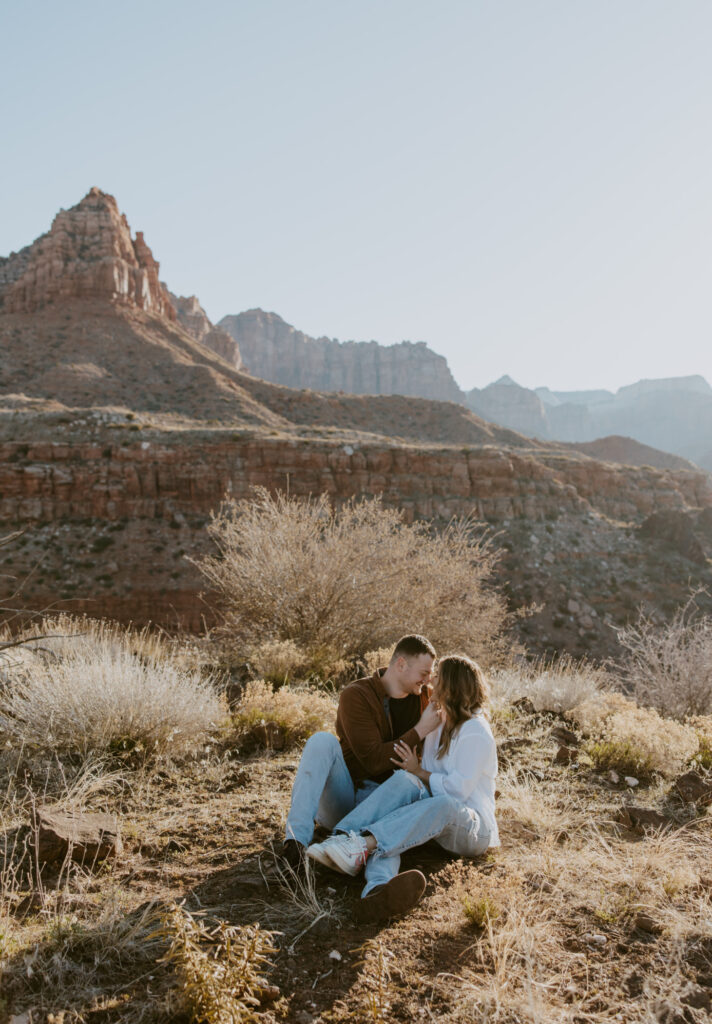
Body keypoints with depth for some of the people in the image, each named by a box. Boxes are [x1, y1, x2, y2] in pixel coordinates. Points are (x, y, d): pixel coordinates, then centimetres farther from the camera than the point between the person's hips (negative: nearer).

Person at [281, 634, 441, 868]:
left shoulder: (425, 696, 8)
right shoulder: (356, 695, -11)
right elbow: (374, 760, -17)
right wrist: (420, 731, -15)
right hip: (338, 801, -2)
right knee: (323, 740, -32)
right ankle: (296, 839, -42)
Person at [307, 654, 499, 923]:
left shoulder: (476, 732, -9)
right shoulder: (438, 723, 16)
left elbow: (458, 788, -17)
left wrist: (419, 772, -6)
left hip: (471, 828, -6)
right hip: (434, 820, 6)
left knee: (445, 805, -41)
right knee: (404, 781, -27)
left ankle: (364, 845, -53)